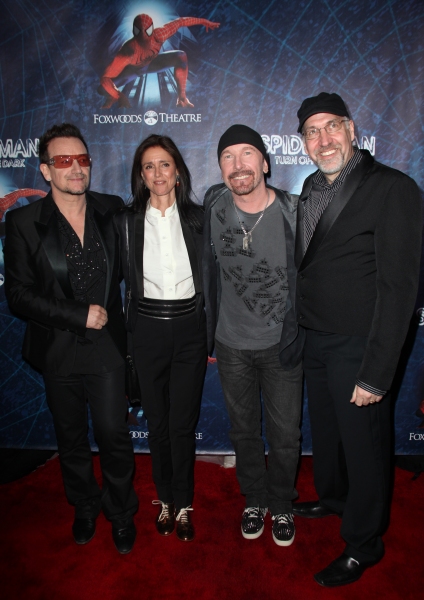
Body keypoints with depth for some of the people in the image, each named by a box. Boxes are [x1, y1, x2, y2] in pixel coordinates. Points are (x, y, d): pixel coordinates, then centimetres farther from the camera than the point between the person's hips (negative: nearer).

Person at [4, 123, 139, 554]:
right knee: (71, 439, 17)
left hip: (106, 346, 0)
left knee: (114, 434, 3)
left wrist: (107, 315, 3)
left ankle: (121, 512, 30)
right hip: (58, 351, 0)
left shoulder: (111, 210, 0)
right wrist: (80, 316, -16)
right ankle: (84, 506, 43)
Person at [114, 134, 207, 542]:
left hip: (189, 327, 0)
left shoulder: (197, 217, 1)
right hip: (147, 329, 1)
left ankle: (183, 504, 27)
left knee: (183, 421, 6)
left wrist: (209, 327, 0)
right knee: (157, 420, 13)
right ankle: (165, 499, 34)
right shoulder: (127, 221, 1)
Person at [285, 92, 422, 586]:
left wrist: (376, 375, -20)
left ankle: (363, 545, 33)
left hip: (356, 348, -6)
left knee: (363, 444, 10)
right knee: (324, 429, 23)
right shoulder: (311, 189, 8)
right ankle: (332, 497, 50)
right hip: (312, 341, 7)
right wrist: (298, 332, 8)